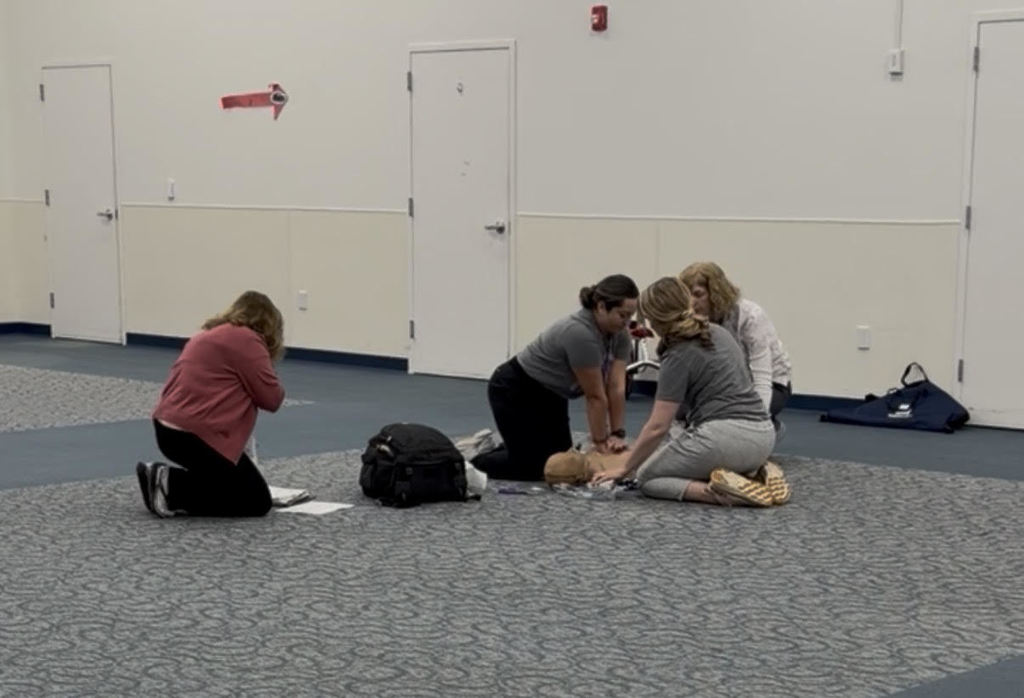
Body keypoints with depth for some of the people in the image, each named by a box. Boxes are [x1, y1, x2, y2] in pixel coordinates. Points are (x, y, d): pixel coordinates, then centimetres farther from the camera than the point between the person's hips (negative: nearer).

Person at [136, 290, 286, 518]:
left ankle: (163, 477, 9)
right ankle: (171, 488, -7)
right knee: (257, 501, -1)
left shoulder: (209, 335, 23)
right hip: (195, 435, -10)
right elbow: (271, 397, -8)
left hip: (168, 429, 10)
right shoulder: (246, 340, -7)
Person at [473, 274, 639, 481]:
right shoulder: (579, 333, -34)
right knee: (533, 468, -9)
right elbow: (595, 396, -27)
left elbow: (616, 387, -10)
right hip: (515, 391, -9)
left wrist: (617, 434, -14)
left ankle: (489, 447, 23)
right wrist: (600, 442, -20)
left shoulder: (619, 334, -9)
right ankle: (468, 462, 10)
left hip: (549, 394, 9)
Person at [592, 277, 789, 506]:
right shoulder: (718, 333, 15)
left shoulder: (679, 356, -9)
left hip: (724, 436, -8)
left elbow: (657, 427, -10)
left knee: (647, 477, 11)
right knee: (690, 467, 33)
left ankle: (724, 492, -14)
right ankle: (756, 474, 6)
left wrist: (625, 466, 1)